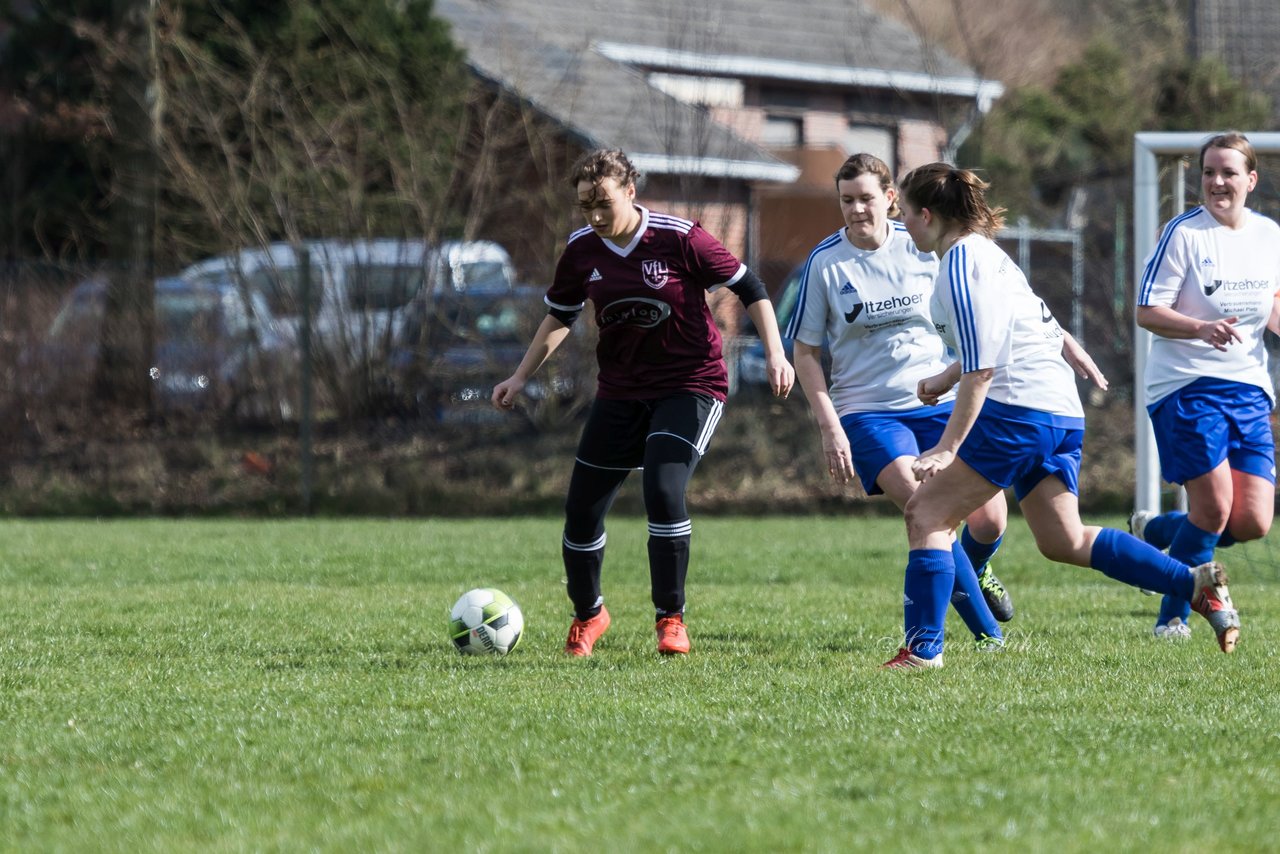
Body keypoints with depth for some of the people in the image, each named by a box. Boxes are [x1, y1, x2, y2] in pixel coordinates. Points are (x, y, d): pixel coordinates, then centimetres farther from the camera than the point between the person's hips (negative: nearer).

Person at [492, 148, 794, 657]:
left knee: (663, 491, -25)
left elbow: (749, 287, -7)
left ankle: (671, 619, -10)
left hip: (690, 385, -5)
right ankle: (587, 616, 27)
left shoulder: (678, 239, -16)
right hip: (620, 393, 5)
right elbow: (560, 315, 16)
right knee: (582, 509, 2)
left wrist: (775, 354, -14)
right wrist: (521, 377, 13)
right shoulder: (582, 249, -2)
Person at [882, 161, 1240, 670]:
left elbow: (981, 367, -16)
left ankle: (923, 648, -8)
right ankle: (1197, 584, 4)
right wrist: (946, 379, 37)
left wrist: (948, 447, -16)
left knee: (926, 513, -4)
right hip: (1062, 412, 10)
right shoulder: (984, 252, 20)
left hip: (1017, 409, -10)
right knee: (1064, 541, 10)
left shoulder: (961, 261, -9)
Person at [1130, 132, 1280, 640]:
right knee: (1214, 506, -13)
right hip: (1186, 384, -5)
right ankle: (1173, 618, 8)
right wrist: (1202, 328, -26)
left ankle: (1155, 532, 25)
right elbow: (1146, 312, -10)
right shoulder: (1184, 233, -8)